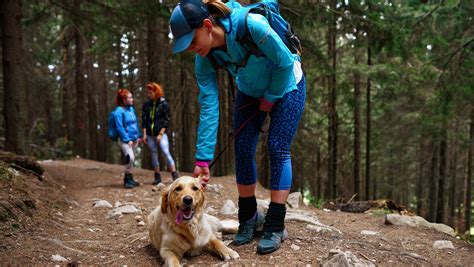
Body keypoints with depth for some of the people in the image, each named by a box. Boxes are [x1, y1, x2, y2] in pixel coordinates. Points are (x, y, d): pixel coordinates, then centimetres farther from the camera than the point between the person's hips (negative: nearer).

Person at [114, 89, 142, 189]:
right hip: (125, 140, -8)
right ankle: (127, 179, -8)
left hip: (134, 139, 8)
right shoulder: (119, 111, -12)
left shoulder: (131, 108, 10)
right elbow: (120, 127, -15)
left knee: (131, 159, 12)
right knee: (130, 157, -22)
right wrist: (127, 140, -16)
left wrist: (139, 136, 14)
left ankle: (129, 179, 24)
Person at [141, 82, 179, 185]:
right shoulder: (146, 105, 7)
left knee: (166, 153, -15)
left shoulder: (164, 104, -4)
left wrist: (161, 134, -13)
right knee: (154, 155, 7)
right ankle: (157, 177, 16)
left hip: (161, 133, -4)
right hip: (150, 135, 4)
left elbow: (166, 121, -5)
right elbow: (144, 120, 9)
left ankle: (175, 175, -12)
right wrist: (144, 134, 1)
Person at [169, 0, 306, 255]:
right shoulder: (204, 59, -20)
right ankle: (248, 217, 16)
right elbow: (209, 107, -20)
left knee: (278, 149, -11)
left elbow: (285, 63, -25)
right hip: (250, 92, 5)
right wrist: (202, 159, -23)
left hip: (286, 86, -5)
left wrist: (270, 99, -13)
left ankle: (275, 226, -2)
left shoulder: (250, 25, -37)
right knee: (243, 150, -2)